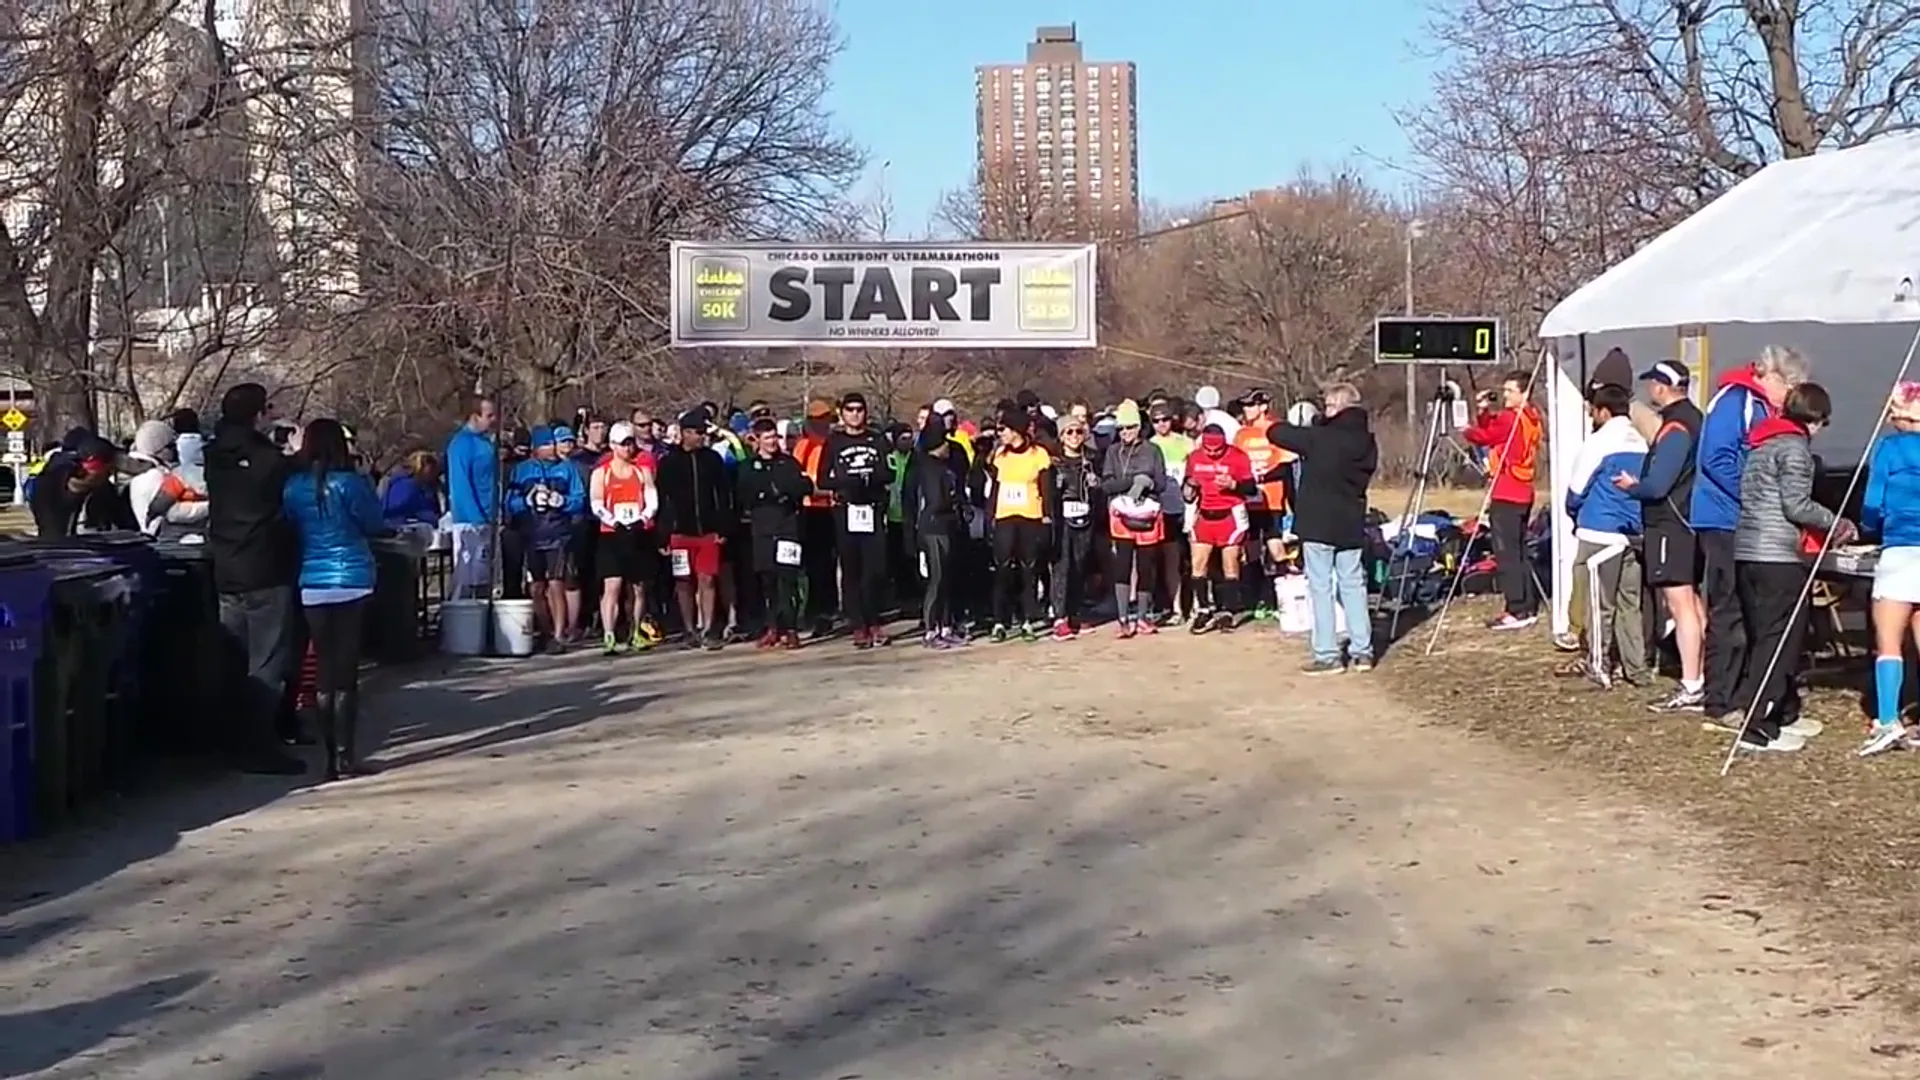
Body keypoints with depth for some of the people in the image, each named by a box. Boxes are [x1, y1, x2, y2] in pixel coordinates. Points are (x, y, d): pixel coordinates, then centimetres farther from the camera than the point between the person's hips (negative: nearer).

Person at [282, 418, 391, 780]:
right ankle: (346, 756, -2)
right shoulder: (351, 482, -9)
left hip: (312, 585, 3)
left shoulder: (292, 486, -1)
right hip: (352, 581, -3)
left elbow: (291, 529, 9)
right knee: (346, 670, 0)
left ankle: (331, 757, 9)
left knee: (323, 670, 8)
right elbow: (374, 525, 1)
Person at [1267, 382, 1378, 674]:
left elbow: (1275, 433, -12)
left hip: (1318, 524, -6)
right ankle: (1362, 652, 13)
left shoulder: (1319, 438, -16)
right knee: (1353, 585, 12)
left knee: (1321, 588, -1)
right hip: (1351, 524, 6)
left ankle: (1327, 655, -2)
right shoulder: (1367, 442, 4)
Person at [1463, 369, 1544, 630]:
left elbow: (1480, 436, -7)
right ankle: (1528, 607, 16)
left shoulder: (1510, 418, -14)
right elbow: (1490, 432, 19)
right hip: (1523, 494, 10)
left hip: (1506, 496, -10)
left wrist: (1466, 429, 13)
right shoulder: (1532, 419, 14)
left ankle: (1516, 611, -9)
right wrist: (1484, 412, 8)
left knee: (1506, 554, -7)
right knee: (1519, 553, 14)